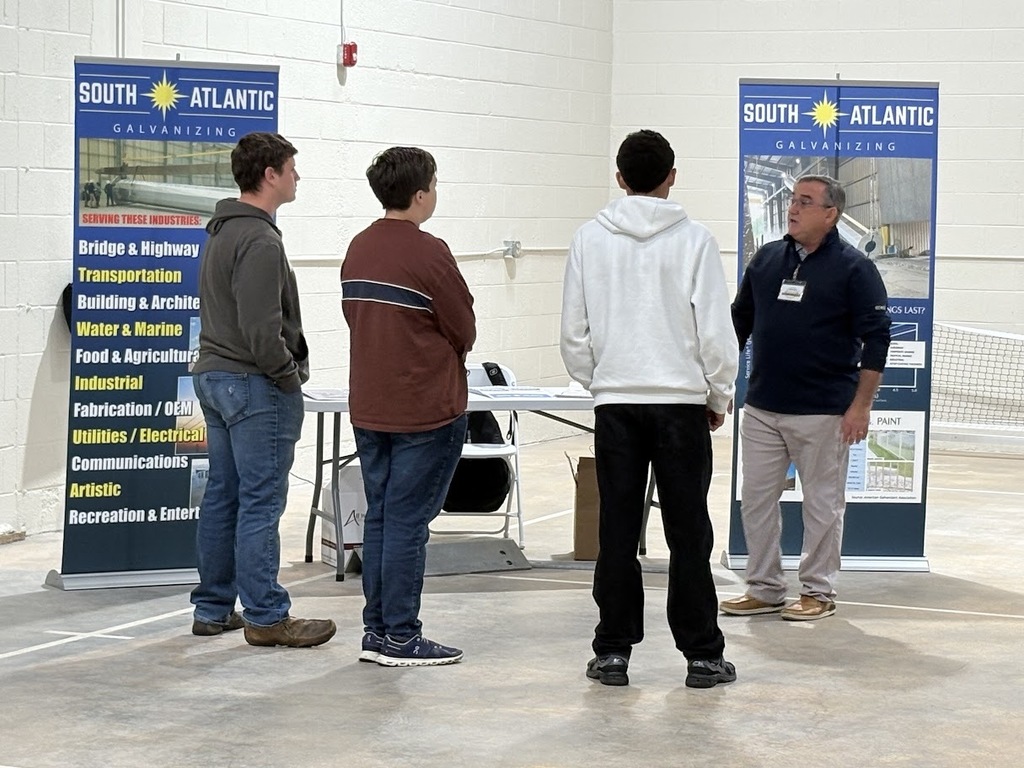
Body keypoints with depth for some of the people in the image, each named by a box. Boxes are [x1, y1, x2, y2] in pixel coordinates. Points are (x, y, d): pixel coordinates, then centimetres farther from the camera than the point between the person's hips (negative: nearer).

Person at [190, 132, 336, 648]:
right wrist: (290, 376, -10)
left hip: (214, 375, 10)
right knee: (261, 504, -5)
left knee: (222, 498, 13)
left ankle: (213, 609, 19)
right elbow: (263, 329, -24)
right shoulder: (260, 240, -18)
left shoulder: (221, 232, 14)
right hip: (255, 385, -10)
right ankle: (266, 618, -1)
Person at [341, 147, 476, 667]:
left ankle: (376, 631, 17)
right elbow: (465, 331, -9)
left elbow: (356, 317, 12)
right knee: (408, 522, -3)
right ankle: (401, 639, 2)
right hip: (426, 410, -7)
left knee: (378, 518, 13)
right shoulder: (428, 253, -15)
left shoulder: (357, 249, 8)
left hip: (368, 407, 7)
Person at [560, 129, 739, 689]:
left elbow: (574, 333, 3)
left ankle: (613, 651, 11)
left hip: (615, 403, 2)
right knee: (688, 532, 4)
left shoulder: (590, 239, 0)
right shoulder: (694, 240, -6)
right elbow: (716, 332, -6)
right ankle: (702, 654, 8)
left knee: (617, 531, 7)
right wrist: (719, 397, 8)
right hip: (681, 401, -2)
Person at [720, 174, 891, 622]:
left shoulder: (853, 268, -6)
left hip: (823, 412, -5)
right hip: (761, 409, 5)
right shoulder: (766, 259, 8)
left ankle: (818, 593, 15)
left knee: (822, 503, 4)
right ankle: (764, 589, 18)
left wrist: (861, 405, -13)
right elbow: (739, 321, 18)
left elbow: (876, 338, -8)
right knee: (756, 500, 7)